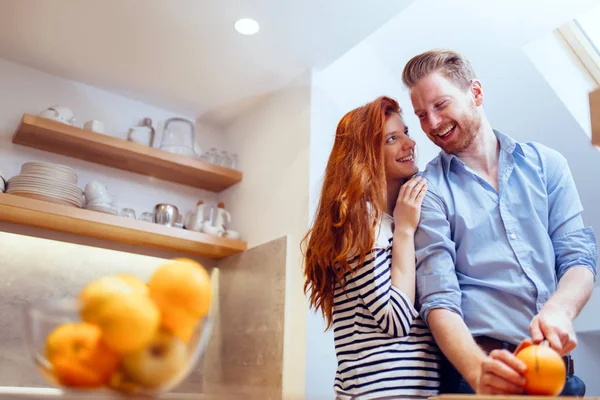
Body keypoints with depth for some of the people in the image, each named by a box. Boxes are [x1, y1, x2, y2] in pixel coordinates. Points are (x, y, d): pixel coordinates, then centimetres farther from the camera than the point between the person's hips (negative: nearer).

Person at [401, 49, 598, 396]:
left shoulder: (546, 164, 7)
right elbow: (439, 300, -10)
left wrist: (559, 309, -18)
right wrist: (478, 369, -27)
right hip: (476, 362, -2)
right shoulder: (429, 190, -3)